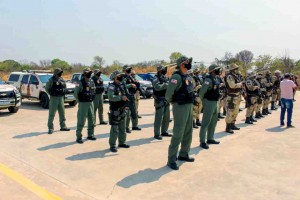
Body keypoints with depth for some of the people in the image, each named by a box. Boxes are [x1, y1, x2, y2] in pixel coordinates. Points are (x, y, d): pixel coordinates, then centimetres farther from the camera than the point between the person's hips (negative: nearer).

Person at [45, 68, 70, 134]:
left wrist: (63, 92, 9)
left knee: (62, 113, 11)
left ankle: (63, 126, 21)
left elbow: (64, 87, 22)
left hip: (61, 98, 6)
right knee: (52, 114, -2)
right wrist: (52, 93, -4)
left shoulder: (62, 80, 8)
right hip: (54, 98, -6)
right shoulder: (51, 80, -8)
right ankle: (50, 128, 5)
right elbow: (47, 88, -2)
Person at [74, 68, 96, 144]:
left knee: (91, 119, 12)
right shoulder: (81, 83, -12)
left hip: (91, 103, 7)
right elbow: (75, 93, -12)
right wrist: (79, 101, -5)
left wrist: (91, 100, 13)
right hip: (83, 104, -7)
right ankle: (78, 137, 5)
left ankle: (90, 135, 25)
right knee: (81, 121, -3)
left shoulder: (92, 82, 8)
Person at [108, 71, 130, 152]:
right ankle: (112, 145, 2)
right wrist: (121, 97, -31)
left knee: (122, 128, 16)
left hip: (122, 110, 8)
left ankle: (122, 143, 29)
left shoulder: (121, 86, 14)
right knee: (114, 129, -6)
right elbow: (111, 97, -27)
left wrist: (126, 105, 13)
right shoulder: (111, 86, -12)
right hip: (115, 110, -8)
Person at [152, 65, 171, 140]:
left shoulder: (165, 78, 17)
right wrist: (166, 84, -22)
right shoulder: (156, 78, -8)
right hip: (159, 100, -8)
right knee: (159, 118, -7)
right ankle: (157, 134, 0)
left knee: (166, 118, 14)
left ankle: (164, 132, 26)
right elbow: (157, 87, -25)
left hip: (166, 100, 8)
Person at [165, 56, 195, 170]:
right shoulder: (177, 76, -17)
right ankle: (171, 160, 4)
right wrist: (171, 101, -5)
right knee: (178, 135, -5)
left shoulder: (186, 77, 11)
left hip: (189, 106, 9)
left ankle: (183, 154, 31)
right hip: (180, 108, -9)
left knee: (188, 133, 17)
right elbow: (169, 93, -23)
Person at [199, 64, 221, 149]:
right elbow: (202, 92, -23)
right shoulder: (208, 79, -18)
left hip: (215, 102, 10)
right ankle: (202, 141, 0)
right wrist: (203, 101, -10)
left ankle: (210, 139, 28)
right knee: (206, 122, -6)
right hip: (209, 103, -10)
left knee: (213, 121, 16)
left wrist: (216, 101, 17)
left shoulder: (216, 79, 11)